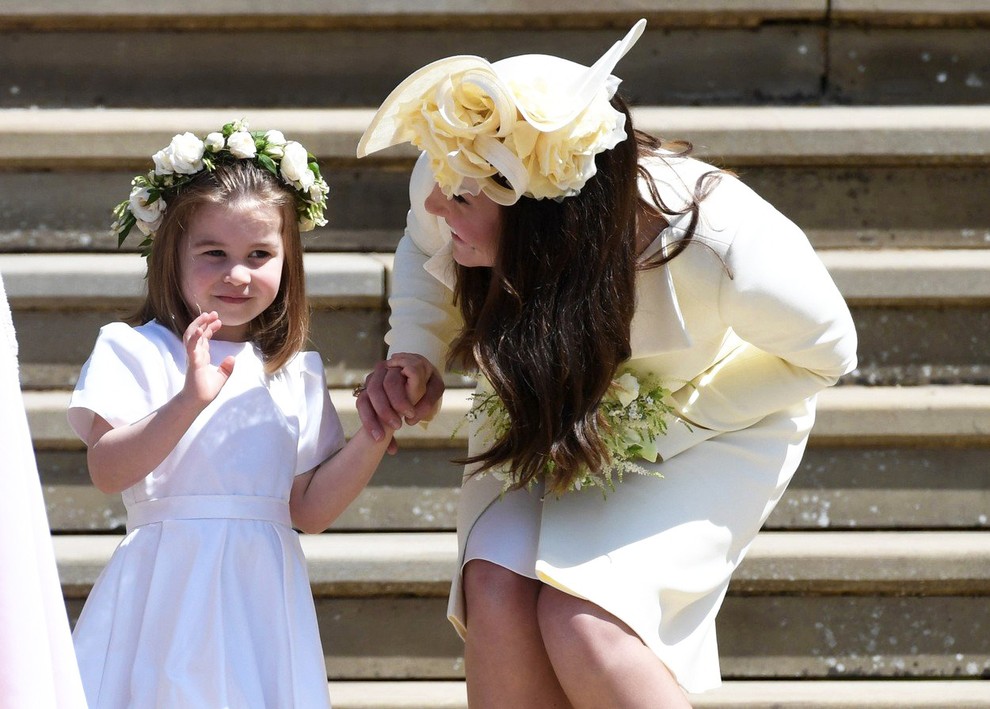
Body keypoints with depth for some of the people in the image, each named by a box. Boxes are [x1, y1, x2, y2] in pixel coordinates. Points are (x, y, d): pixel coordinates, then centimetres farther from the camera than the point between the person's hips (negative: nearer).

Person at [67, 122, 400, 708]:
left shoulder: (297, 374, 12)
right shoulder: (135, 351, -1)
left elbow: (310, 509, 11)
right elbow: (108, 470, -14)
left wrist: (375, 433, 0)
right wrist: (191, 400, -25)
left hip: (260, 594, 4)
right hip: (169, 588, -3)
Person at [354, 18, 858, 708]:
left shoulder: (719, 245, -39)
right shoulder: (451, 176, -27)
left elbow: (824, 351, -17)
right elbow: (425, 253, 1)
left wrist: (668, 423, -24)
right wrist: (414, 354, -19)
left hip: (711, 422, -4)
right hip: (541, 411, 4)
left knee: (582, 621, -26)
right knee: (497, 593, -23)